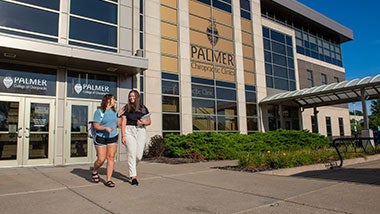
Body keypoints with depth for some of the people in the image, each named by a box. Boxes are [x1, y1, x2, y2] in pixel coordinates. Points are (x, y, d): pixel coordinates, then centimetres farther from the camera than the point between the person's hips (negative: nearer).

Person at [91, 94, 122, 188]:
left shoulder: (114, 111, 11)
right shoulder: (99, 111, -7)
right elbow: (96, 126, -11)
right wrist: (106, 128, -25)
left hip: (113, 138, 5)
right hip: (101, 138, -5)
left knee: (111, 157, -2)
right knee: (101, 159, -4)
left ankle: (108, 180, 4)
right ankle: (94, 172, 28)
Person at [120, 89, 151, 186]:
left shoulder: (143, 108, 10)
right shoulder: (126, 108, 7)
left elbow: (149, 121, 13)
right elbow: (123, 122, 1)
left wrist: (143, 122, -9)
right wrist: (123, 136, -7)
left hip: (141, 131, 2)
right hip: (129, 131, -2)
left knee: (139, 155, 0)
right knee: (131, 153, -7)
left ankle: (132, 168, 32)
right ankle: (133, 176, 0)